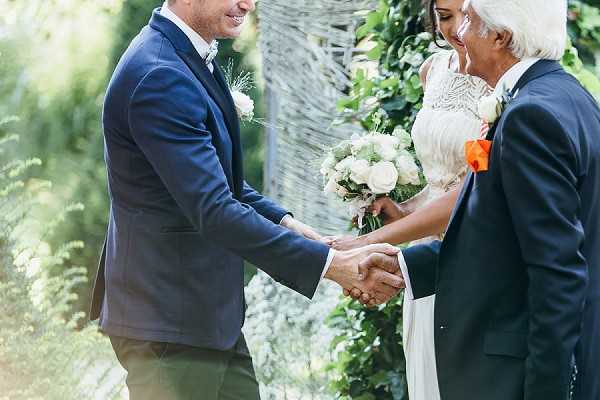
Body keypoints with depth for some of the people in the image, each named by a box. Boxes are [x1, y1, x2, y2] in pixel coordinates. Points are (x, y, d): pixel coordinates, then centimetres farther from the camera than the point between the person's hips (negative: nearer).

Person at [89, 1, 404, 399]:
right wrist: (332, 264, -28)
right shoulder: (159, 78, -23)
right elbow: (213, 212, -27)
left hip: (210, 314, 10)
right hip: (169, 321, -10)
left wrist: (285, 223, 2)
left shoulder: (189, 56, 9)